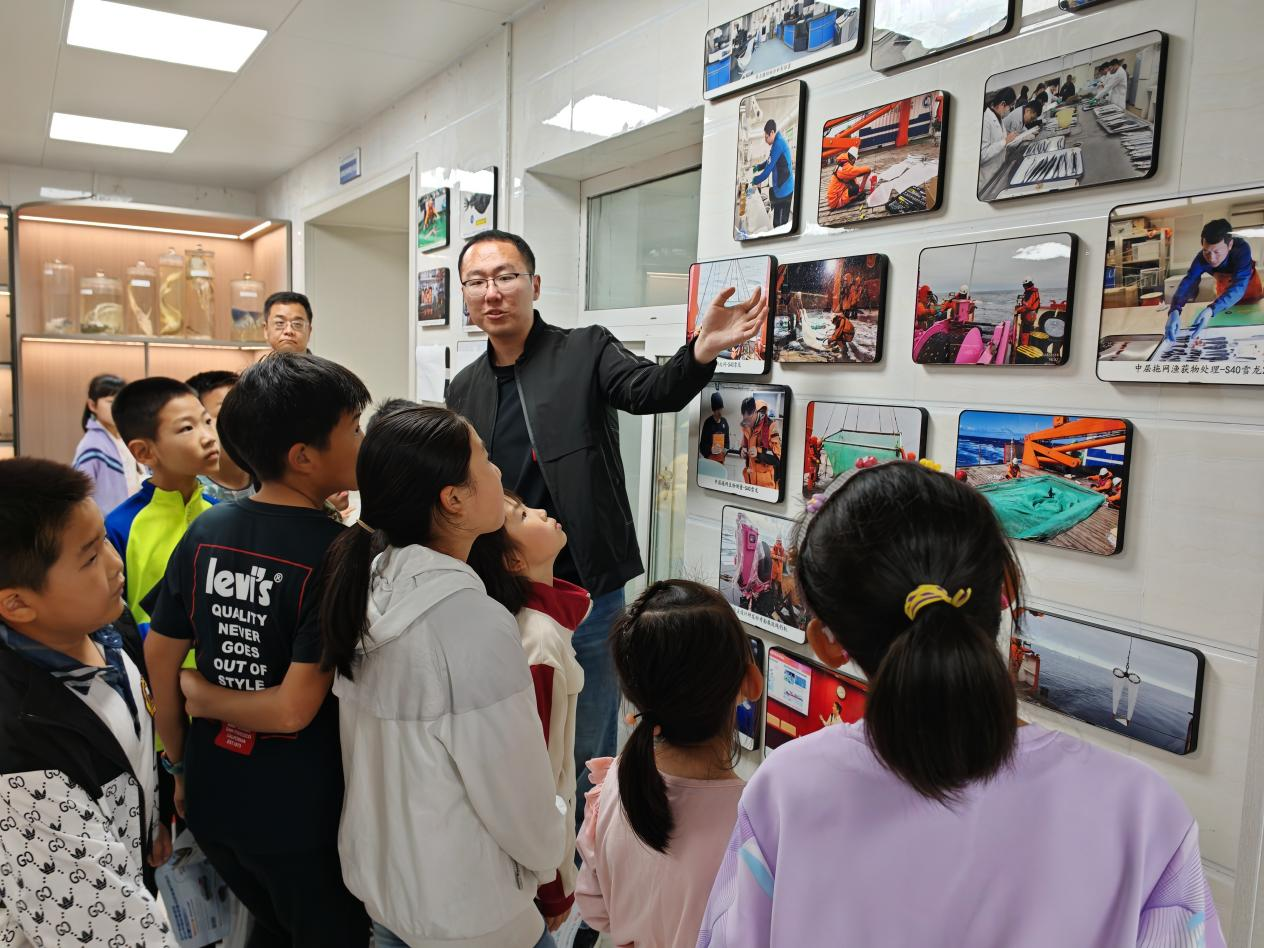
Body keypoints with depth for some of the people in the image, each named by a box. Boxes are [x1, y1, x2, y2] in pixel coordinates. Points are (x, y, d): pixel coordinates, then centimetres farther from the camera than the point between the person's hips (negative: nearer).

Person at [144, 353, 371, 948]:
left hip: (211, 794, 6)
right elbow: (294, 710, -26)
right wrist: (202, 697, -9)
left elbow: (159, 657, 2)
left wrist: (181, 765, 14)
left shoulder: (206, 531, -6)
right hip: (300, 814, -6)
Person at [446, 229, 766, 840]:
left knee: (585, 755, 8)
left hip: (585, 594, -4)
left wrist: (701, 352, -44)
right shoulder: (465, 389, 9)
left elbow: (651, 390, -23)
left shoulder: (586, 351, -5)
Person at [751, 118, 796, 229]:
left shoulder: (778, 144, -20)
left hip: (783, 190, -10)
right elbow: (770, 162, 26)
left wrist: (755, 180, -6)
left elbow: (769, 169, -18)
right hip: (779, 188, 10)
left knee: (782, 224, -5)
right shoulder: (778, 141, 11)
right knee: (776, 222, 17)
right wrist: (758, 167, 15)